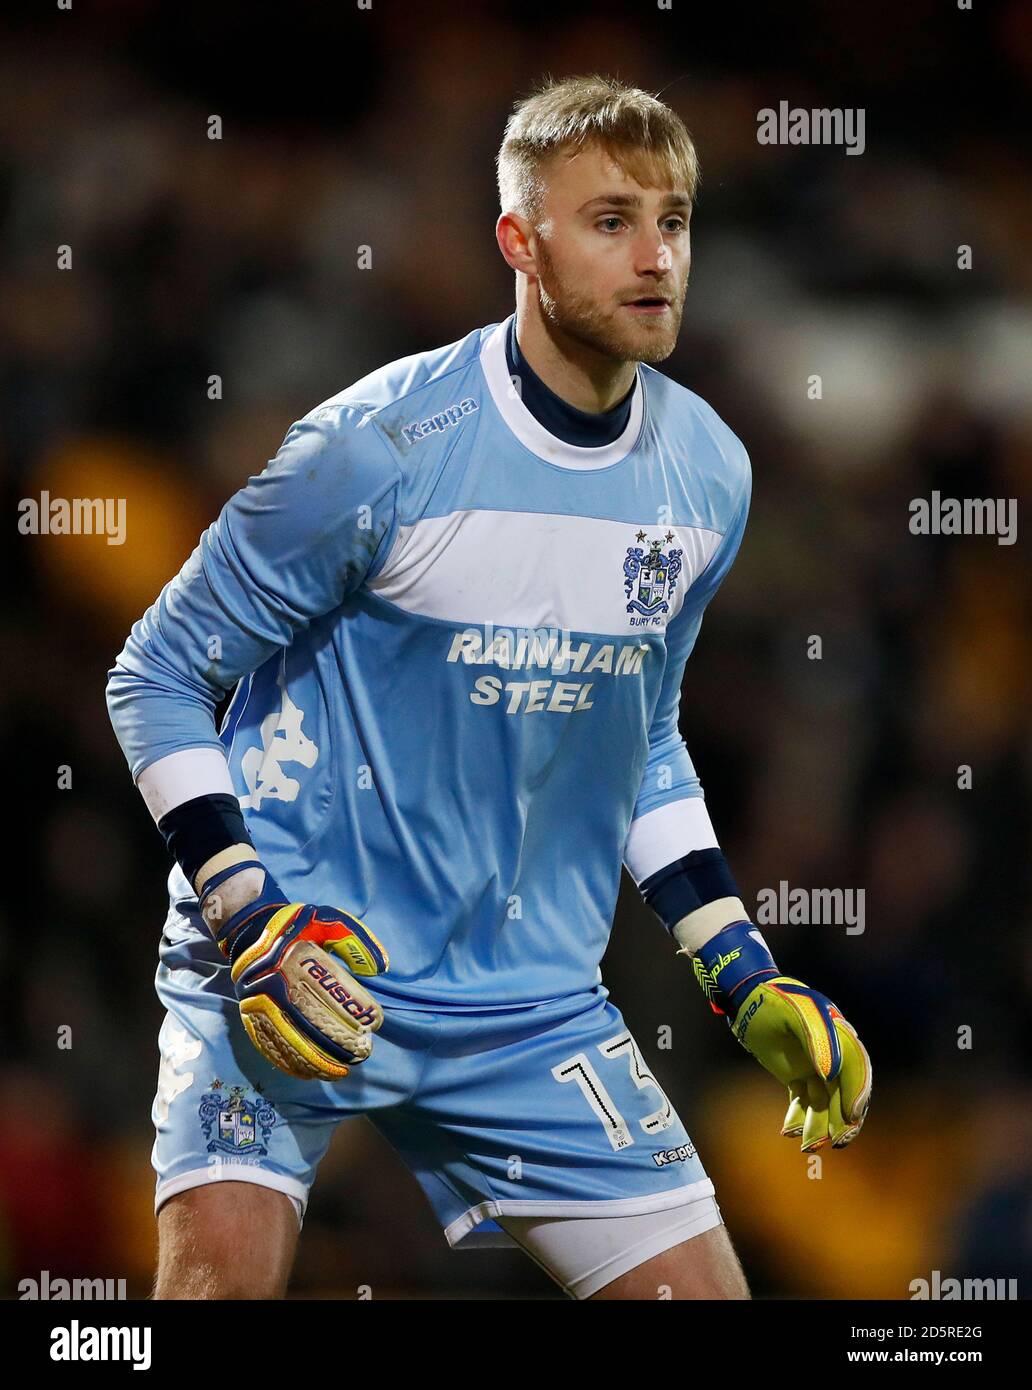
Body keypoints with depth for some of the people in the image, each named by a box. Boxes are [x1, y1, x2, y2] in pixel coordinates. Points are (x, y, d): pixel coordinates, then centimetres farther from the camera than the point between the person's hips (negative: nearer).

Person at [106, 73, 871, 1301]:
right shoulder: (380, 448, -15)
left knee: (699, 1288, -1)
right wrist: (254, 920, -17)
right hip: (290, 958, -5)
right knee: (223, 1268, -22)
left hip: (528, 1000, 5)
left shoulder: (709, 475, 3)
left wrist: (748, 984, 12)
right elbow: (158, 679, -6)